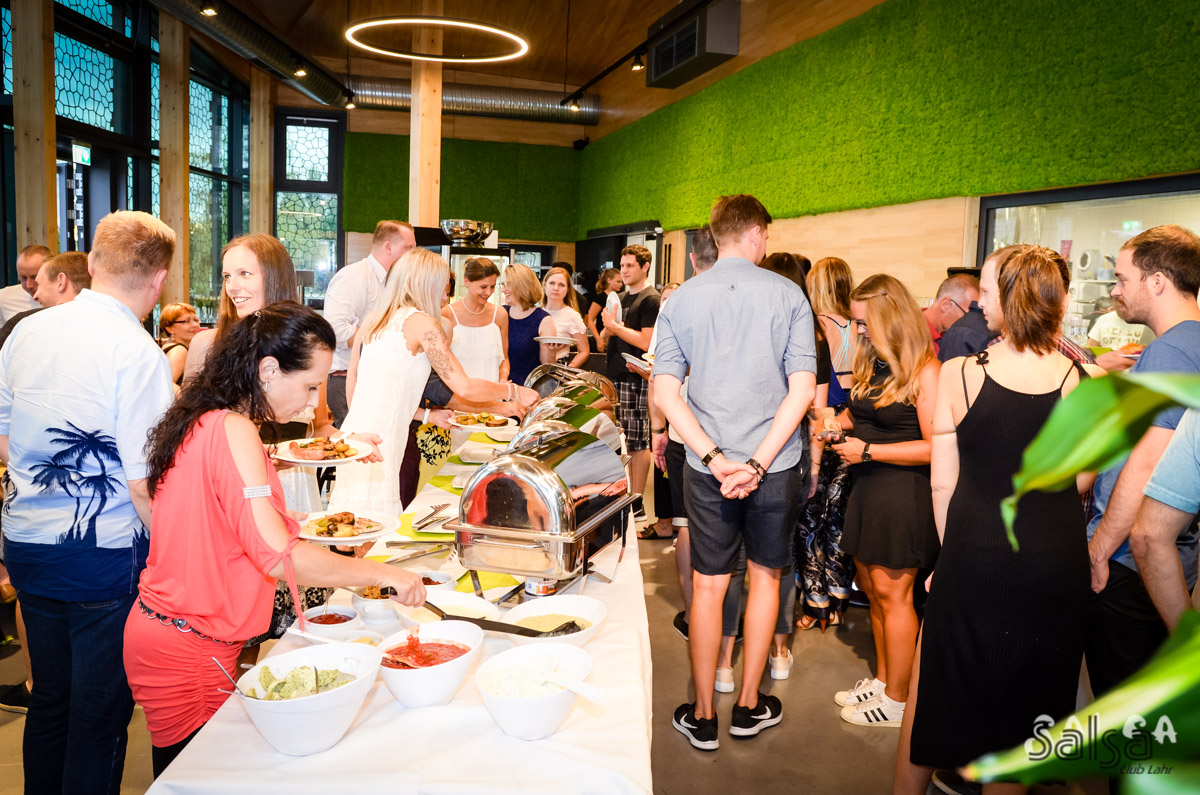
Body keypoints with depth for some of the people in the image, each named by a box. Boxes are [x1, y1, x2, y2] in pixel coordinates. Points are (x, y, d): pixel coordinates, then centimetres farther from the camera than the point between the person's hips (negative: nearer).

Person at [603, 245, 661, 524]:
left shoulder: (650, 299, -9)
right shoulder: (623, 297, 18)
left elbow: (646, 341, -18)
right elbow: (607, 340, 21)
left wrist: (615, 326, -13)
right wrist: (609, 329, -1)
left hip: (634, 378, -8)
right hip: (615, 375, 9)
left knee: (637, 442, -3)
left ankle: (636, 505, 2)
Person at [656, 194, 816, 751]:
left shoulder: (681, 300, -2)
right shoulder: (787, 295, -6)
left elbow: (665, 393, -9)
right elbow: (802, 389, -13)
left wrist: (715, 458, -12)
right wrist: (758, 462, -14)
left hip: (707, 466, 1)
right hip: (776, 465, 0)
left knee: (708, 585, 11)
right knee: (765, 577, 17)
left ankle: (703, 717, 23)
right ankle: (748, 706, 30)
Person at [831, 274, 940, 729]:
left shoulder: (926, 370, -15)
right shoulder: (873, 364, 10)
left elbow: (935, 447, -19)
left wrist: (868, 451, -18)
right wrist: (842, 422, 2)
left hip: (904, 491, -8)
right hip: (867, 487, 8)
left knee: (891, 592, 2)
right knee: (871, 588, 14)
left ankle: (896, 701, 17)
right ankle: (882, 680, 30)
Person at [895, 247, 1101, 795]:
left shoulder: (956, 374, -10)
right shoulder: (1091, 384, -8)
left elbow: (942, 483, -4)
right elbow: (1081, 483, 2)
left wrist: (953, 552, 8)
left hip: (972, 559, -1)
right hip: (1057, 565, 1)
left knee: (936, 686, 20)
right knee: (1022, 704, 19)